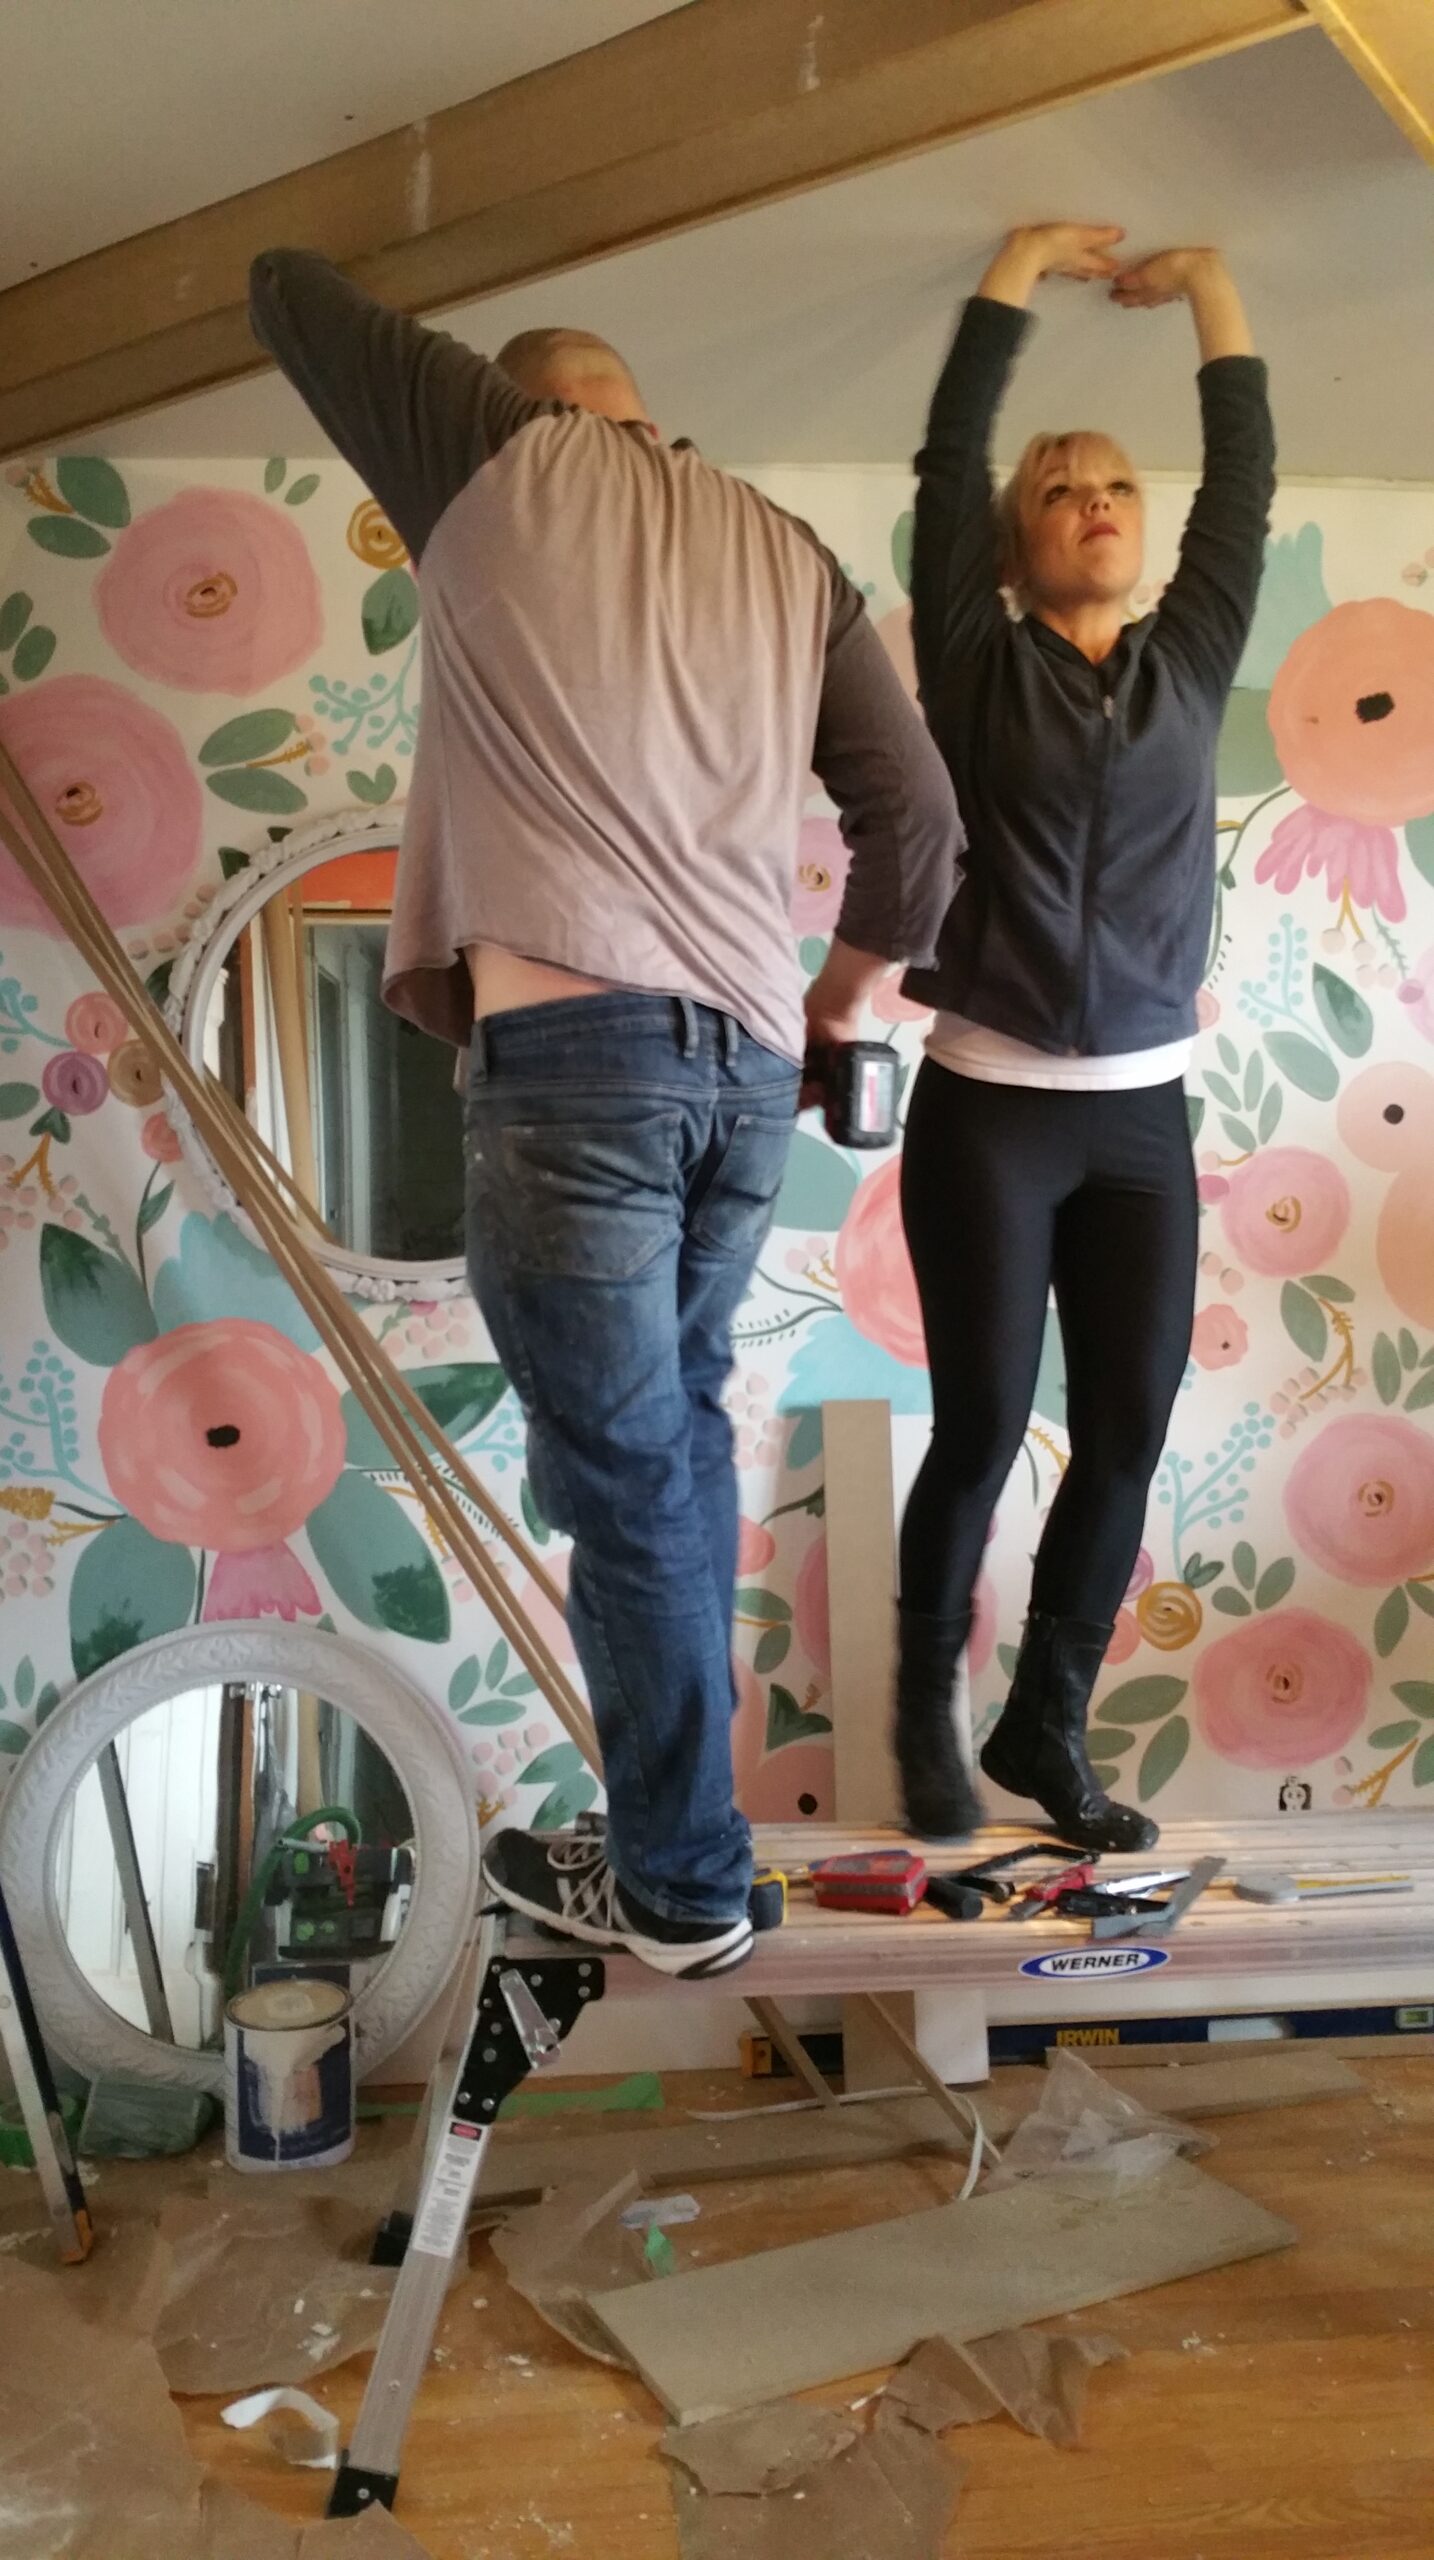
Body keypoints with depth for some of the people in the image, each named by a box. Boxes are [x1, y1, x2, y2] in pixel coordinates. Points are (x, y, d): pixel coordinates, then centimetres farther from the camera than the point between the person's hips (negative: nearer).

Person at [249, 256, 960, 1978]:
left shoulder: (499, 461, 10)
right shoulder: (785, 552, 20)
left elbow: (284, 289, 22)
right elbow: (916, 813, 13)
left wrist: (428, 385, 39)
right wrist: (852, 984, 28)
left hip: (572, 1044, -5)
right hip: (750, 1060, 6)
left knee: (627, 1471, 1)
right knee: (677, 1421, 19)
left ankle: (680, 1882, 14)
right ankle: (678, 1779, 29)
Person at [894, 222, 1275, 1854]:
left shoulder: (1188, 664, 13)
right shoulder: (978, 666, 3)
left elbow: (1246, 488, 14)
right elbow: (947, 463, -1)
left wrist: (1212, 294, 18)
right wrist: (1020, 268, 6)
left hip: (1143, 1122, 4)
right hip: (986, 1114, -4)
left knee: (1127, 1440, 3)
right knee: (982, 1429, 1)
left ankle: (1045, 1729, 19)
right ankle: (927, 1710, 22)